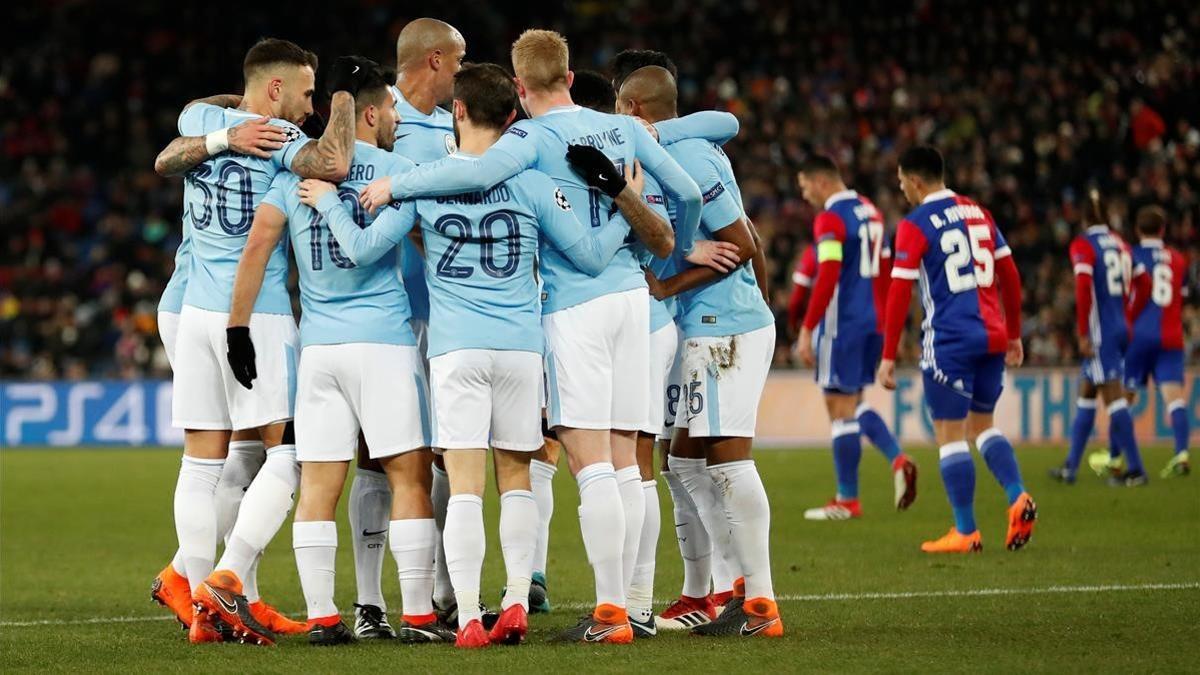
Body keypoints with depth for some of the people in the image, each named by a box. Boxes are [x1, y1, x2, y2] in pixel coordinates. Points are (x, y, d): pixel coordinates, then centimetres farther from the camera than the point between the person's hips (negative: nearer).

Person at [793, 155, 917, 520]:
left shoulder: (830, 219, -14)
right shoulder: (870, 212, 14)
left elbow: (827, 279, -21)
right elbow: (886, 273, 18)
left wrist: (806, 330, -18)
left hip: (842, 323, -9)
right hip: (872, 322, 9)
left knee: (840, 407, -1)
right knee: (852, 403, 19)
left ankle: (847, 500, 4)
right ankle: (898, 459, -1)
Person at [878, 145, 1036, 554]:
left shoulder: (914, 226, -7)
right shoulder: (977, 213, 12)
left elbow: (899, 294, -11)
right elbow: (1009, 276, 15)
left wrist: (889, 356, -8)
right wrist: (1013, 335, 23)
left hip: (949, 340, -6)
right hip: (991, 336, 6)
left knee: (950, 435, 1)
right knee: (982, 424, 19)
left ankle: (966, 532, 1)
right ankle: (1018, 498, -2)